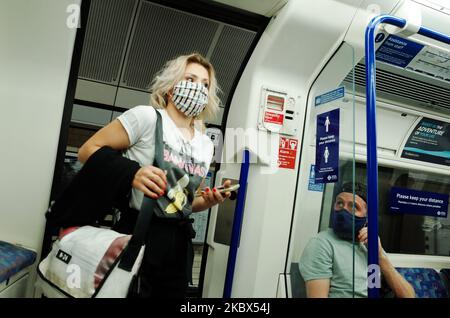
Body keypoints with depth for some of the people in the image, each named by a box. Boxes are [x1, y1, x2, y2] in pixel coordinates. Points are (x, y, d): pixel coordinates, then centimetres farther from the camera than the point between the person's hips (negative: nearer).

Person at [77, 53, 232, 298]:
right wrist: (131, 174, -23)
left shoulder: (205, 144, 10)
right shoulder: (147, 116, -9)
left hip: (179, 240, 6)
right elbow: (88, 150, -8)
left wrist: (209, 200, -4)